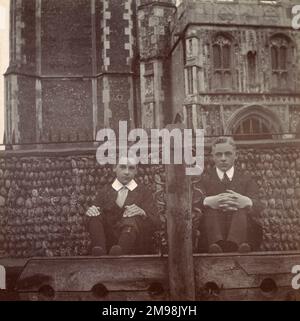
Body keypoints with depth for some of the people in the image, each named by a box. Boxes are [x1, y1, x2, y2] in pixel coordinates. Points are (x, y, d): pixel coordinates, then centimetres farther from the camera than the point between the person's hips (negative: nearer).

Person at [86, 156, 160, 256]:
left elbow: (155, 224, 2)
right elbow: (95, 221, 10)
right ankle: (99, 250, -42)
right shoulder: (104, 192, 19)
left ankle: (119, 250, -57)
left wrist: (142, 213, -20)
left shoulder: (144, 192, 14)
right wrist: (92, 212, -13)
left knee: (133, 219, -30)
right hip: (108, 243, 2)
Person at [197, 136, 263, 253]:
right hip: (212, 232, 0)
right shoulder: (205, 179, 19)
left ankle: (235, 242, -55)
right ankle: (216, 243, -52)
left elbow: (258, 207, 1)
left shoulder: (246, 180, 21)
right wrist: (207, 201, -29)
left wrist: (247, 202, -26)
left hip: (241, 229, 0)